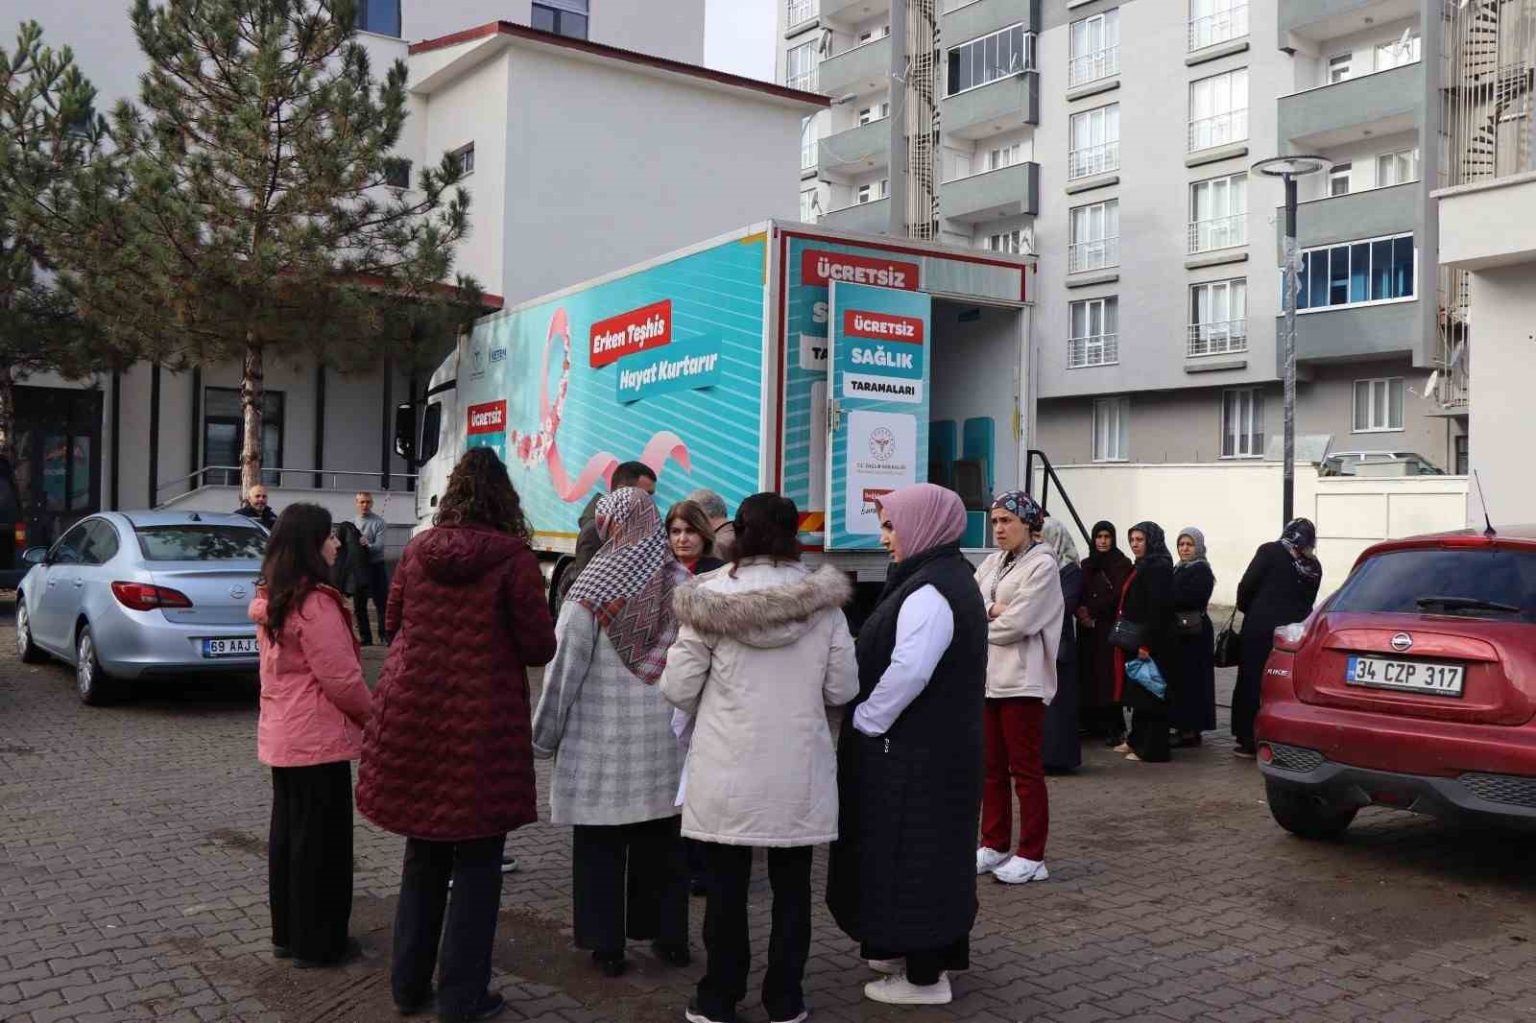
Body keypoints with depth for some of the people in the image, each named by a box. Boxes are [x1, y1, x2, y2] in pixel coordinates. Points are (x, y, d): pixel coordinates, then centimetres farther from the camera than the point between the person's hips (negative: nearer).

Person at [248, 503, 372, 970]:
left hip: (281, 736, 9)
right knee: (321, 840, 2)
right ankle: (317, 942, 12)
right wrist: (373, 712, -3)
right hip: (318, 739, -9)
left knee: (287, 832, 17)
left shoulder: (271, 601, 8)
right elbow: (341, 678, -20)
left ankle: (287, 933, 28)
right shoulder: (315, 602, -21)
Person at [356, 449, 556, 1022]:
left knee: (424, 855, 19)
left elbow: (392, 626, 14)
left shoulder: (417, 551, 1)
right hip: (481, 727, -5)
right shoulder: (513, 559, -12)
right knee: (476, 862, 8)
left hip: (414, 718, 5)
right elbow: (540, 648, -9)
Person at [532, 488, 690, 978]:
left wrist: (545, 734, 2)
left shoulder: (594, 587, -12)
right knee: (662, 839, 15)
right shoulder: (682, 583, -1)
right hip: (665, 736, 4)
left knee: (600, 843, 9)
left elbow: (564, 666, -9)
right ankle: (670, 937, 24)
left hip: (603, 736, -3)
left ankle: (607, 945, 15)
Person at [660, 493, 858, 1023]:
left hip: (727, 769, -1)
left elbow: (677, 687, -7)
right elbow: (843, 688, -1)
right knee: (791, 886, 14)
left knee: (727, 886, 12)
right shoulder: (824, 604, -5)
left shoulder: (710, 599, -10)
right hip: (798, 770, 1)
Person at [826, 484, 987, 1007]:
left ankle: (924, 976, 10)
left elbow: (908, 673, -30)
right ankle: (935, 953, 31)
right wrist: (869, 719, 17)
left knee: (912, 855, 0)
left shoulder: (928, 591, -21)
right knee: (933, 852, 18)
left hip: (914, 752, -10)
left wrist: (864, 721, -16)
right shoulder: (951, 578, 12)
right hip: (939, 744, 10)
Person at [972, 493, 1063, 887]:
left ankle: (1031, 856, 6)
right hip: (987, 676, 7)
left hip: (1022, 679, -7)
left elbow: (1017, 623, -16)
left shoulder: (1042, 565, -9)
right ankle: (995, 845, 23)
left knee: (1025, 769, -1)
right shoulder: (992, 563, 14)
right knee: (992, 767, 13)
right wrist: (993, 609, -13)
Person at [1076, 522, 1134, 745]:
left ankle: (1114, 728, -3)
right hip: (1088, 628, 5)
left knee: (1108, 676, -8)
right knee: (1088, 675, 2)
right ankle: (1094, 723, 11)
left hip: (1110, 628, -5)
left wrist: (1091, 609, -12)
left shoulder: (1123, 564, -1)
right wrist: (1081, 612, -10)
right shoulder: (1086, 565, 14)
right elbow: (1079, 595, 9)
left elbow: (1118, 596, -10)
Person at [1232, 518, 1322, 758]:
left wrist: (1245, 608, 9)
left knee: (1253, 681, 4)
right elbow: (1307, 602, 9)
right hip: (1295, 628, 4)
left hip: (1261, 625, -4)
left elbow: (1247, 585, -7)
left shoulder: (1270, 551, -5)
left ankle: (1250, 740, 6)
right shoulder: (1314, 566, 7)